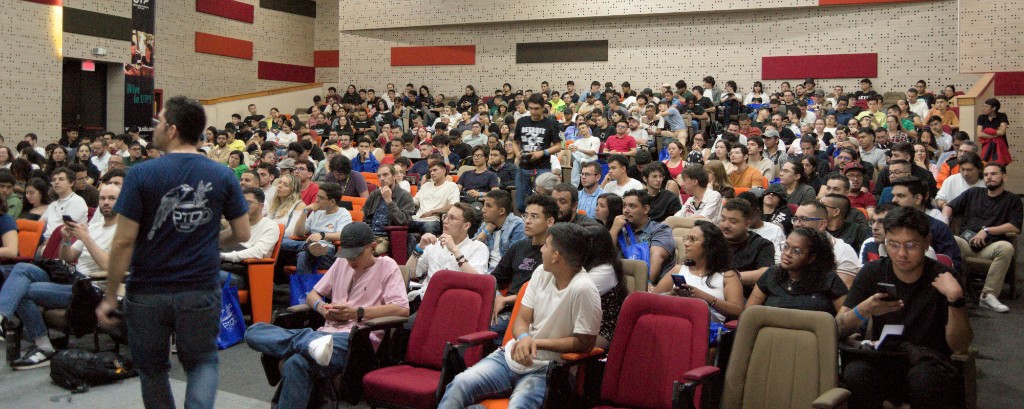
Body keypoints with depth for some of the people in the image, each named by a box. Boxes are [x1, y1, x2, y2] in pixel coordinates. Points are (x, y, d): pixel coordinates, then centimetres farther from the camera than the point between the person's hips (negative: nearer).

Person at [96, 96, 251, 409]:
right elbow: (242, 234, 0)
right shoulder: (223, 176, -4)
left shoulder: (142, 175, -10)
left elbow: (124, 241, -11)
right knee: (202, 362, 17)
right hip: (201, 292, 1)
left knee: (152, 368, 19)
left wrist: (110, 297, -3)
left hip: (147, 293, -1)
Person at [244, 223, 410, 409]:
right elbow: (312, 295, 30)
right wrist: (321, 307, 5)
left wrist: (357, 312, -10)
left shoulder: (386, 266, 6)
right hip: (328, 333, 8)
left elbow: (402, 309, -7)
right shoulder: (341, 263, 25)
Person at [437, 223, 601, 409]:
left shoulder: (583, 289, -19)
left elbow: (585, 343, -16)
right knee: (460, 383, -16)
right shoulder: (542, 272, 3)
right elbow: (521, 319, 5)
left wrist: (538, 343, -18)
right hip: (512, 355, 6)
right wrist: (524, 338, -20)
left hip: (547, 369, -6)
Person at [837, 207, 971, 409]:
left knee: (924, 379, -38)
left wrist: (955, 299, -22)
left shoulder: (941, 278, -4)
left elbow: (960, 347, -8)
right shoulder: (872, 273, 2)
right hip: (882, 360, 2)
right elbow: (838, 330, -4)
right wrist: (864, 310, -25)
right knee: (856, 373, -32)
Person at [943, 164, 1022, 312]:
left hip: (991, 246, -1)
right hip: (966, 243, 1)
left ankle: (988, 294, -29)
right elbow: (949, 207, 21)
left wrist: (987, 230, -7)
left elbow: (1015, 227, 0)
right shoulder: (973, 193, 22)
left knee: (1007, 247, -36)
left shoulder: (1013, 200, 13)